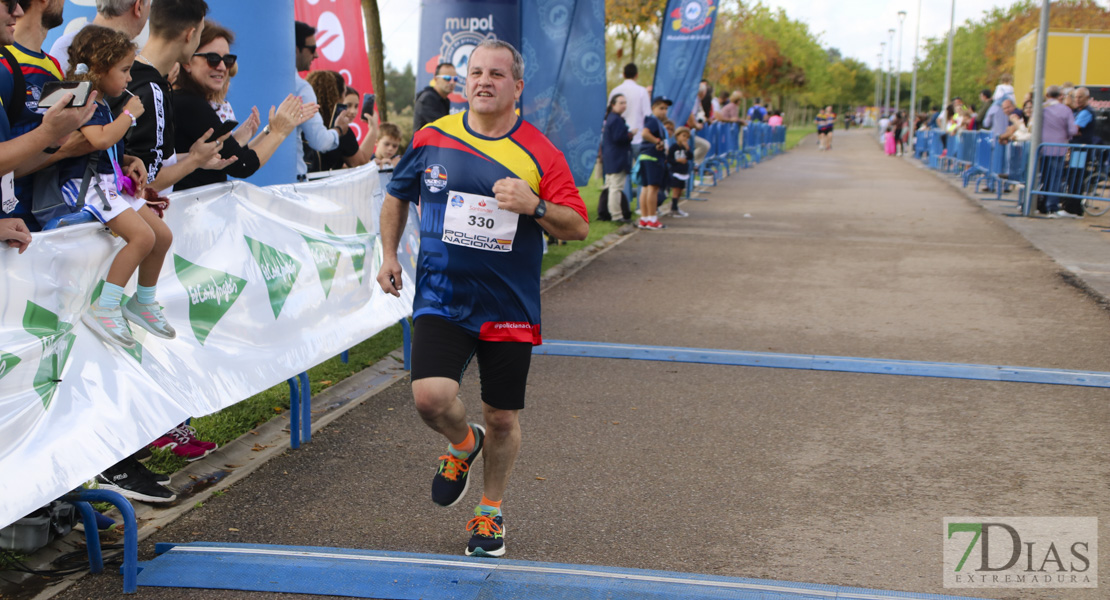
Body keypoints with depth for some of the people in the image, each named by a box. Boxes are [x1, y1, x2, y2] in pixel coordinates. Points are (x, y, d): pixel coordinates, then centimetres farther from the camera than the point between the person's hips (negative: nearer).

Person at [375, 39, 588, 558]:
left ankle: (491, 512, 32)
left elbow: (578, 227, -5)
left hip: (508, 307, 0)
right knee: (431, 397, -20)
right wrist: (389, 255, 9)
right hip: (441, 300, 1)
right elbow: (397, 196, 18)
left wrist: (534, 206, -23)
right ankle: (462, 443, 18)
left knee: (502, 418, 7)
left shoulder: (539, 153, -4)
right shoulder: (432, 139, 1)